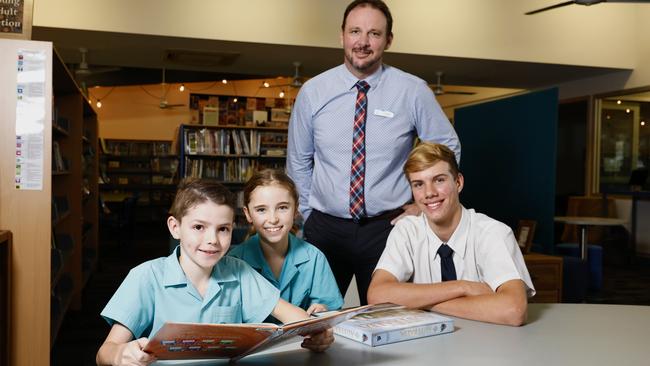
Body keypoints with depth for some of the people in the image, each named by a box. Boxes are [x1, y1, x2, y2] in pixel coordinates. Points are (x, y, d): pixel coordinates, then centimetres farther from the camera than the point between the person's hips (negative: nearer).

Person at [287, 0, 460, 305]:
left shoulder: (413, 91, -6)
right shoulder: (313, 92, -2)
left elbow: (448, 148, 6)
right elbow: (298, 161, 8)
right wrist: (309, 215, 8)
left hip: (387, 228, -1)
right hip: (325, 227, 1)